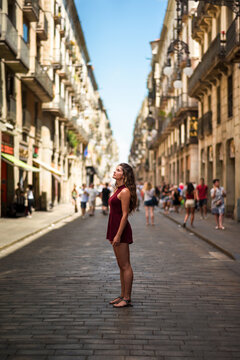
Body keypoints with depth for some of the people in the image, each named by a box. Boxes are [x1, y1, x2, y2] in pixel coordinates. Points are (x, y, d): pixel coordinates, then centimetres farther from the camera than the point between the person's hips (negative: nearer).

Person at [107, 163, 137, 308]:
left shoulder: (125, 191, -15)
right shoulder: (118, 189, 14)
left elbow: (125, 215, -19)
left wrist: (118, 235, -21)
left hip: (121, 230, -10)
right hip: (115, 228, 10)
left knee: (125, 266, -4)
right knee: (122, 265, 14)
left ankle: (127, 298, 2)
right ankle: (123, 295, 22)